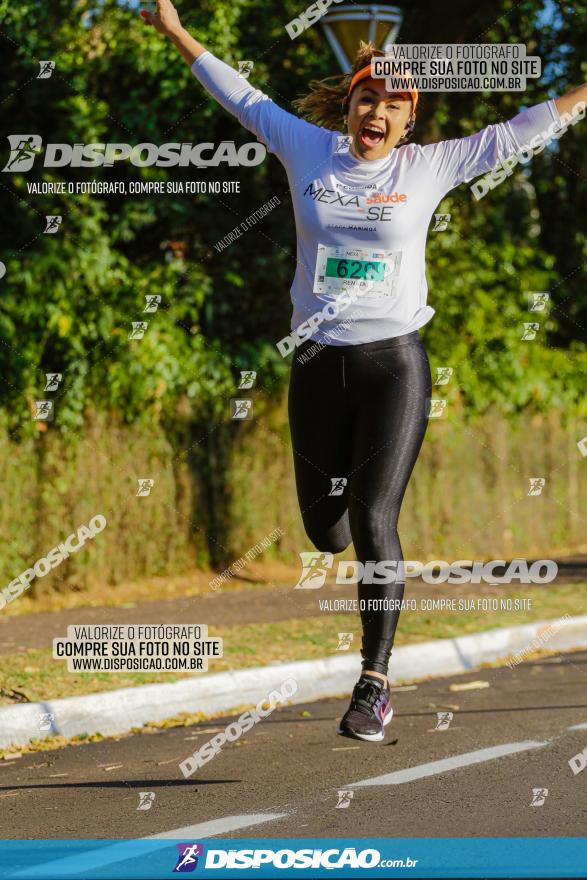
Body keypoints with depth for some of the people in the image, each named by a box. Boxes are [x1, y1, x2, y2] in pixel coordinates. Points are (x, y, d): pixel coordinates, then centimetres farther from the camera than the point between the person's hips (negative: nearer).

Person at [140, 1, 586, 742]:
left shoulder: (428, 168, 1)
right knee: (324, 528, 8)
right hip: (318, 363, 2)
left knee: (373, 525, -11)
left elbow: (512, 134, 6)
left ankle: (374, 685, -5)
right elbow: (241, 97, 13)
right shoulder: (309, 151, 4)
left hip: (394, 361, -2)